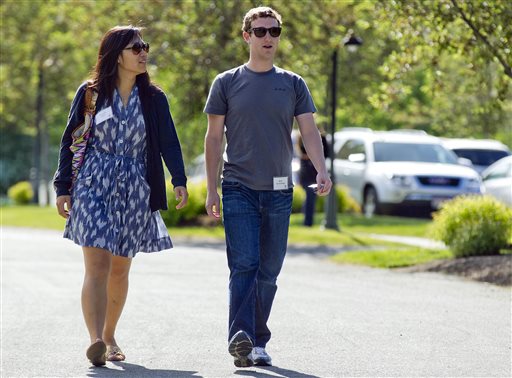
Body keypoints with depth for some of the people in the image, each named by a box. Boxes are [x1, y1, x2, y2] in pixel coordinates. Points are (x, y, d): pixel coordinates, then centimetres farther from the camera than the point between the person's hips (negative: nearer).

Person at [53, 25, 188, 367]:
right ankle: (96, 341, -26)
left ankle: (109, 336, 26)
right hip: (93, 185, -2)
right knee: (97, 266, -15)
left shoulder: (154, 98, 7)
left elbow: (169, 142, 0)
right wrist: (64, 188, 2)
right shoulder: (90, 93, 4)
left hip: (134, 190, 3)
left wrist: (179, 181, -16)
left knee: (120, 270, 10)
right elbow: (70, 140, 7)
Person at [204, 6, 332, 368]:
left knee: (269, 271, 5)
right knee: (244, 265, -15)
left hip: (279, 192, 2)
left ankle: (258, 343, 13)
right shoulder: (227, 83, 6)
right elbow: (214, 137, 7)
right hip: (239, 189, -2)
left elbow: (309, 131, 3)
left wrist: (322, 172, -15)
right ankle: (239, 337, -22)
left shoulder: (293, 84, 10)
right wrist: (212, 189, 2)